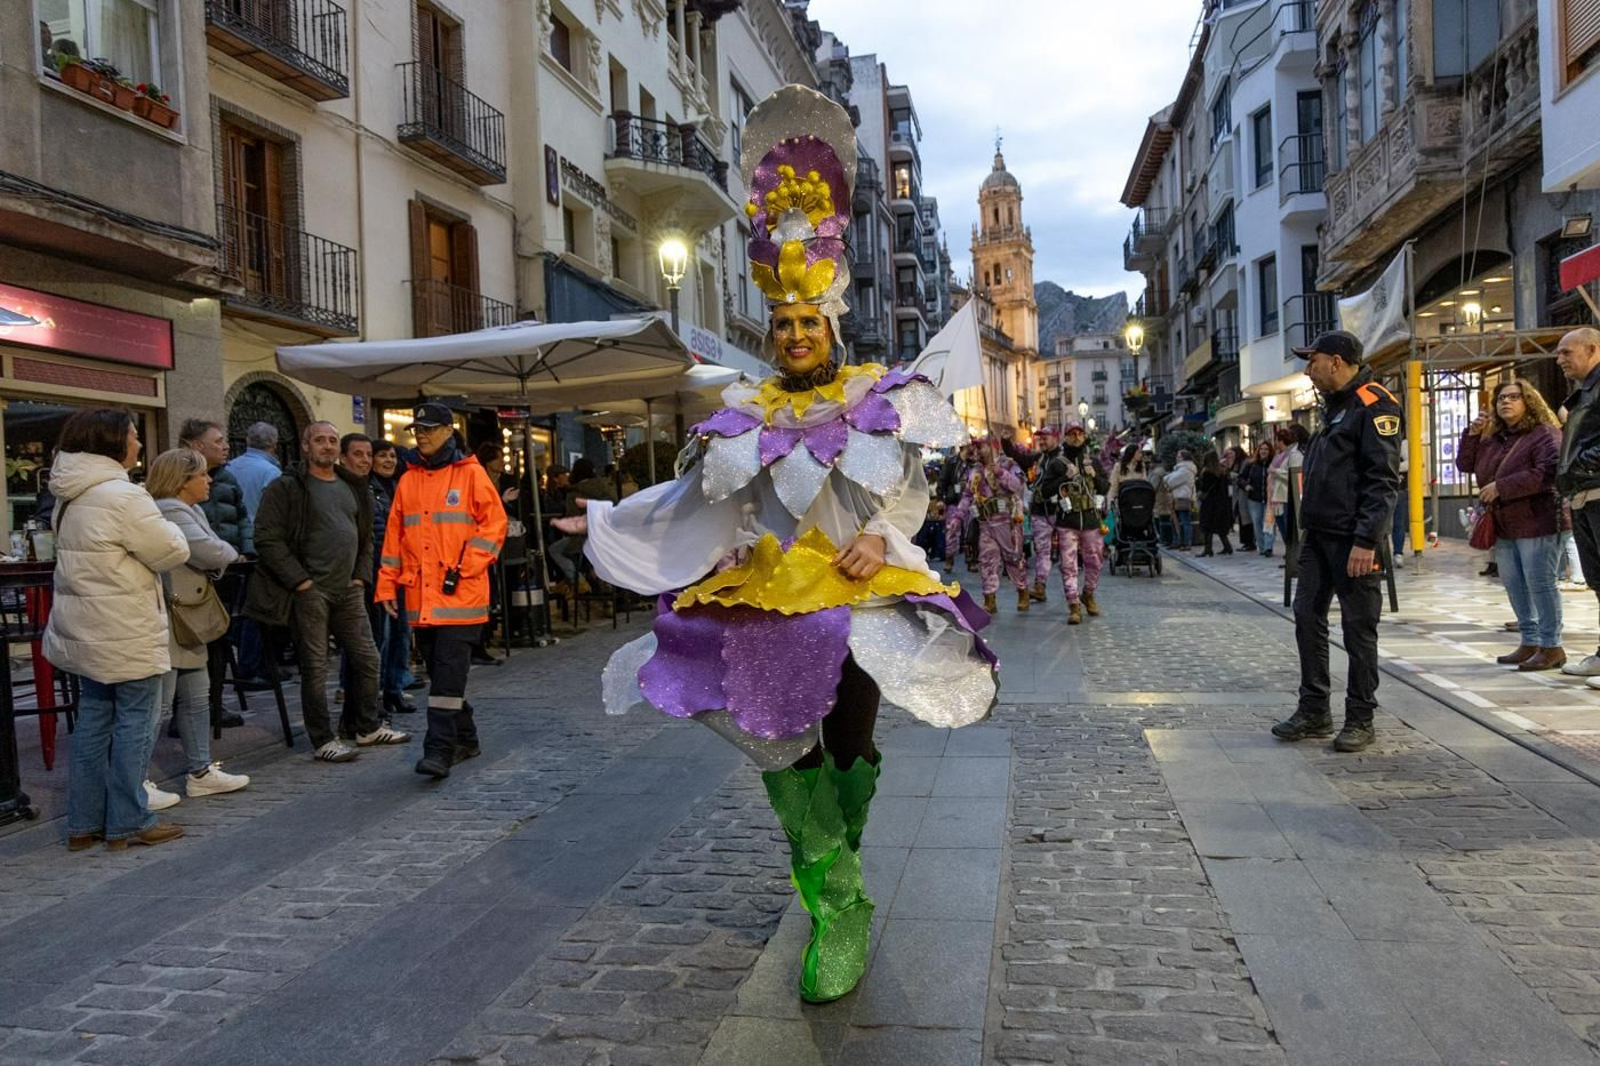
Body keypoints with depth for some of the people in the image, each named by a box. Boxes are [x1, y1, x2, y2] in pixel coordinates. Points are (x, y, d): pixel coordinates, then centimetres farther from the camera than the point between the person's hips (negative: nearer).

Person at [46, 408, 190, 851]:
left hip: (86, 630, 9)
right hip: (127, 634, -9)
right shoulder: (121, 495, -19)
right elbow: (173, 551, -15)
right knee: (133, 723, 0)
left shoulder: (71, 498, 11)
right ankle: (128, 823, 7)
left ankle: (84, 823, 20)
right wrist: (164, 526, 5)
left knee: (93, 721, 14)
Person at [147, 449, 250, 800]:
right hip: (166, 621, -11)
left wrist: (221, 555, -8)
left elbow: (210, 555, 15)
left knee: (196, 697, 15)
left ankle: (200, 772, 24)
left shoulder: (190, 510, 16)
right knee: (158, 702, -6)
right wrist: (230, 553, -4)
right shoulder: (170, 512, -18)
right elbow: (210, 552, -26)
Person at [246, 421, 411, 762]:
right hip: (309, 591, -6)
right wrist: (300, 580, -15)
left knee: (367, 658, 10)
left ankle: (366, 727, 25)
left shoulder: (354, 488, 16)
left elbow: (366, 538, 22)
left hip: (348, 591, 6)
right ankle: (323, 741, 8)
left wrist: (361, 576, 9)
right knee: (315, 666, -1)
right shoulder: (286, 488, -5)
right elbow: (267, 539, -11)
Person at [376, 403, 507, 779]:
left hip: (460, 595, -5)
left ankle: (439, 750, -8)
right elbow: (394, 537, 15)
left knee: (448, 674, -9)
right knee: (438, 673, 11)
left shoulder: (471, 474, -1)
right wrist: (387, 586, 10)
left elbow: (494, 524, -5)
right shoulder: (408, 482, 14)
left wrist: (463, 569, -11)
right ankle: (464, 739, 25)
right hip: (420, 596, 6)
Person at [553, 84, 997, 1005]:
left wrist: (882, 537, -14)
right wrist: (605, 520, 16)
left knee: (846, 740, -10)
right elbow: (699, 498, 16)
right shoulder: (748, 418, 12)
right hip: (768, 592, 3)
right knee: (784, 748, -1)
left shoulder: (883, 402, 7)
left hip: (856, 588, -2)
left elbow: (911, 491, 6)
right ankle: (839, 912, 10)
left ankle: (838, 851, 22)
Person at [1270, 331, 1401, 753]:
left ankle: (1360, 719, 11)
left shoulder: (1374, 406, -11)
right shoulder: (1334, 406, 17)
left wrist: (1366, 540, -22)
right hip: (1318, 535, 9)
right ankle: (1314, 711, 18)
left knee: (1359, 628, 1)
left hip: (1352, 540, -9)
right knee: (1307, 617, 9)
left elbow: (1383, 480, -17)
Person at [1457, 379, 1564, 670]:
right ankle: (1530, 642, 21)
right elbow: (1465, 465, 17)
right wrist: (1472, 434, 4)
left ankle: (1551, 647, 2)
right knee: (1514, 586, 11)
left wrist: (1501, 486, -22)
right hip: (1504, 526, 8)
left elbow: (1548, 473, -22)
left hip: (1536, 524, -8)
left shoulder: (1545, 434, -8)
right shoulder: (1493, 438, 16)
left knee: (1540, 584, -5)